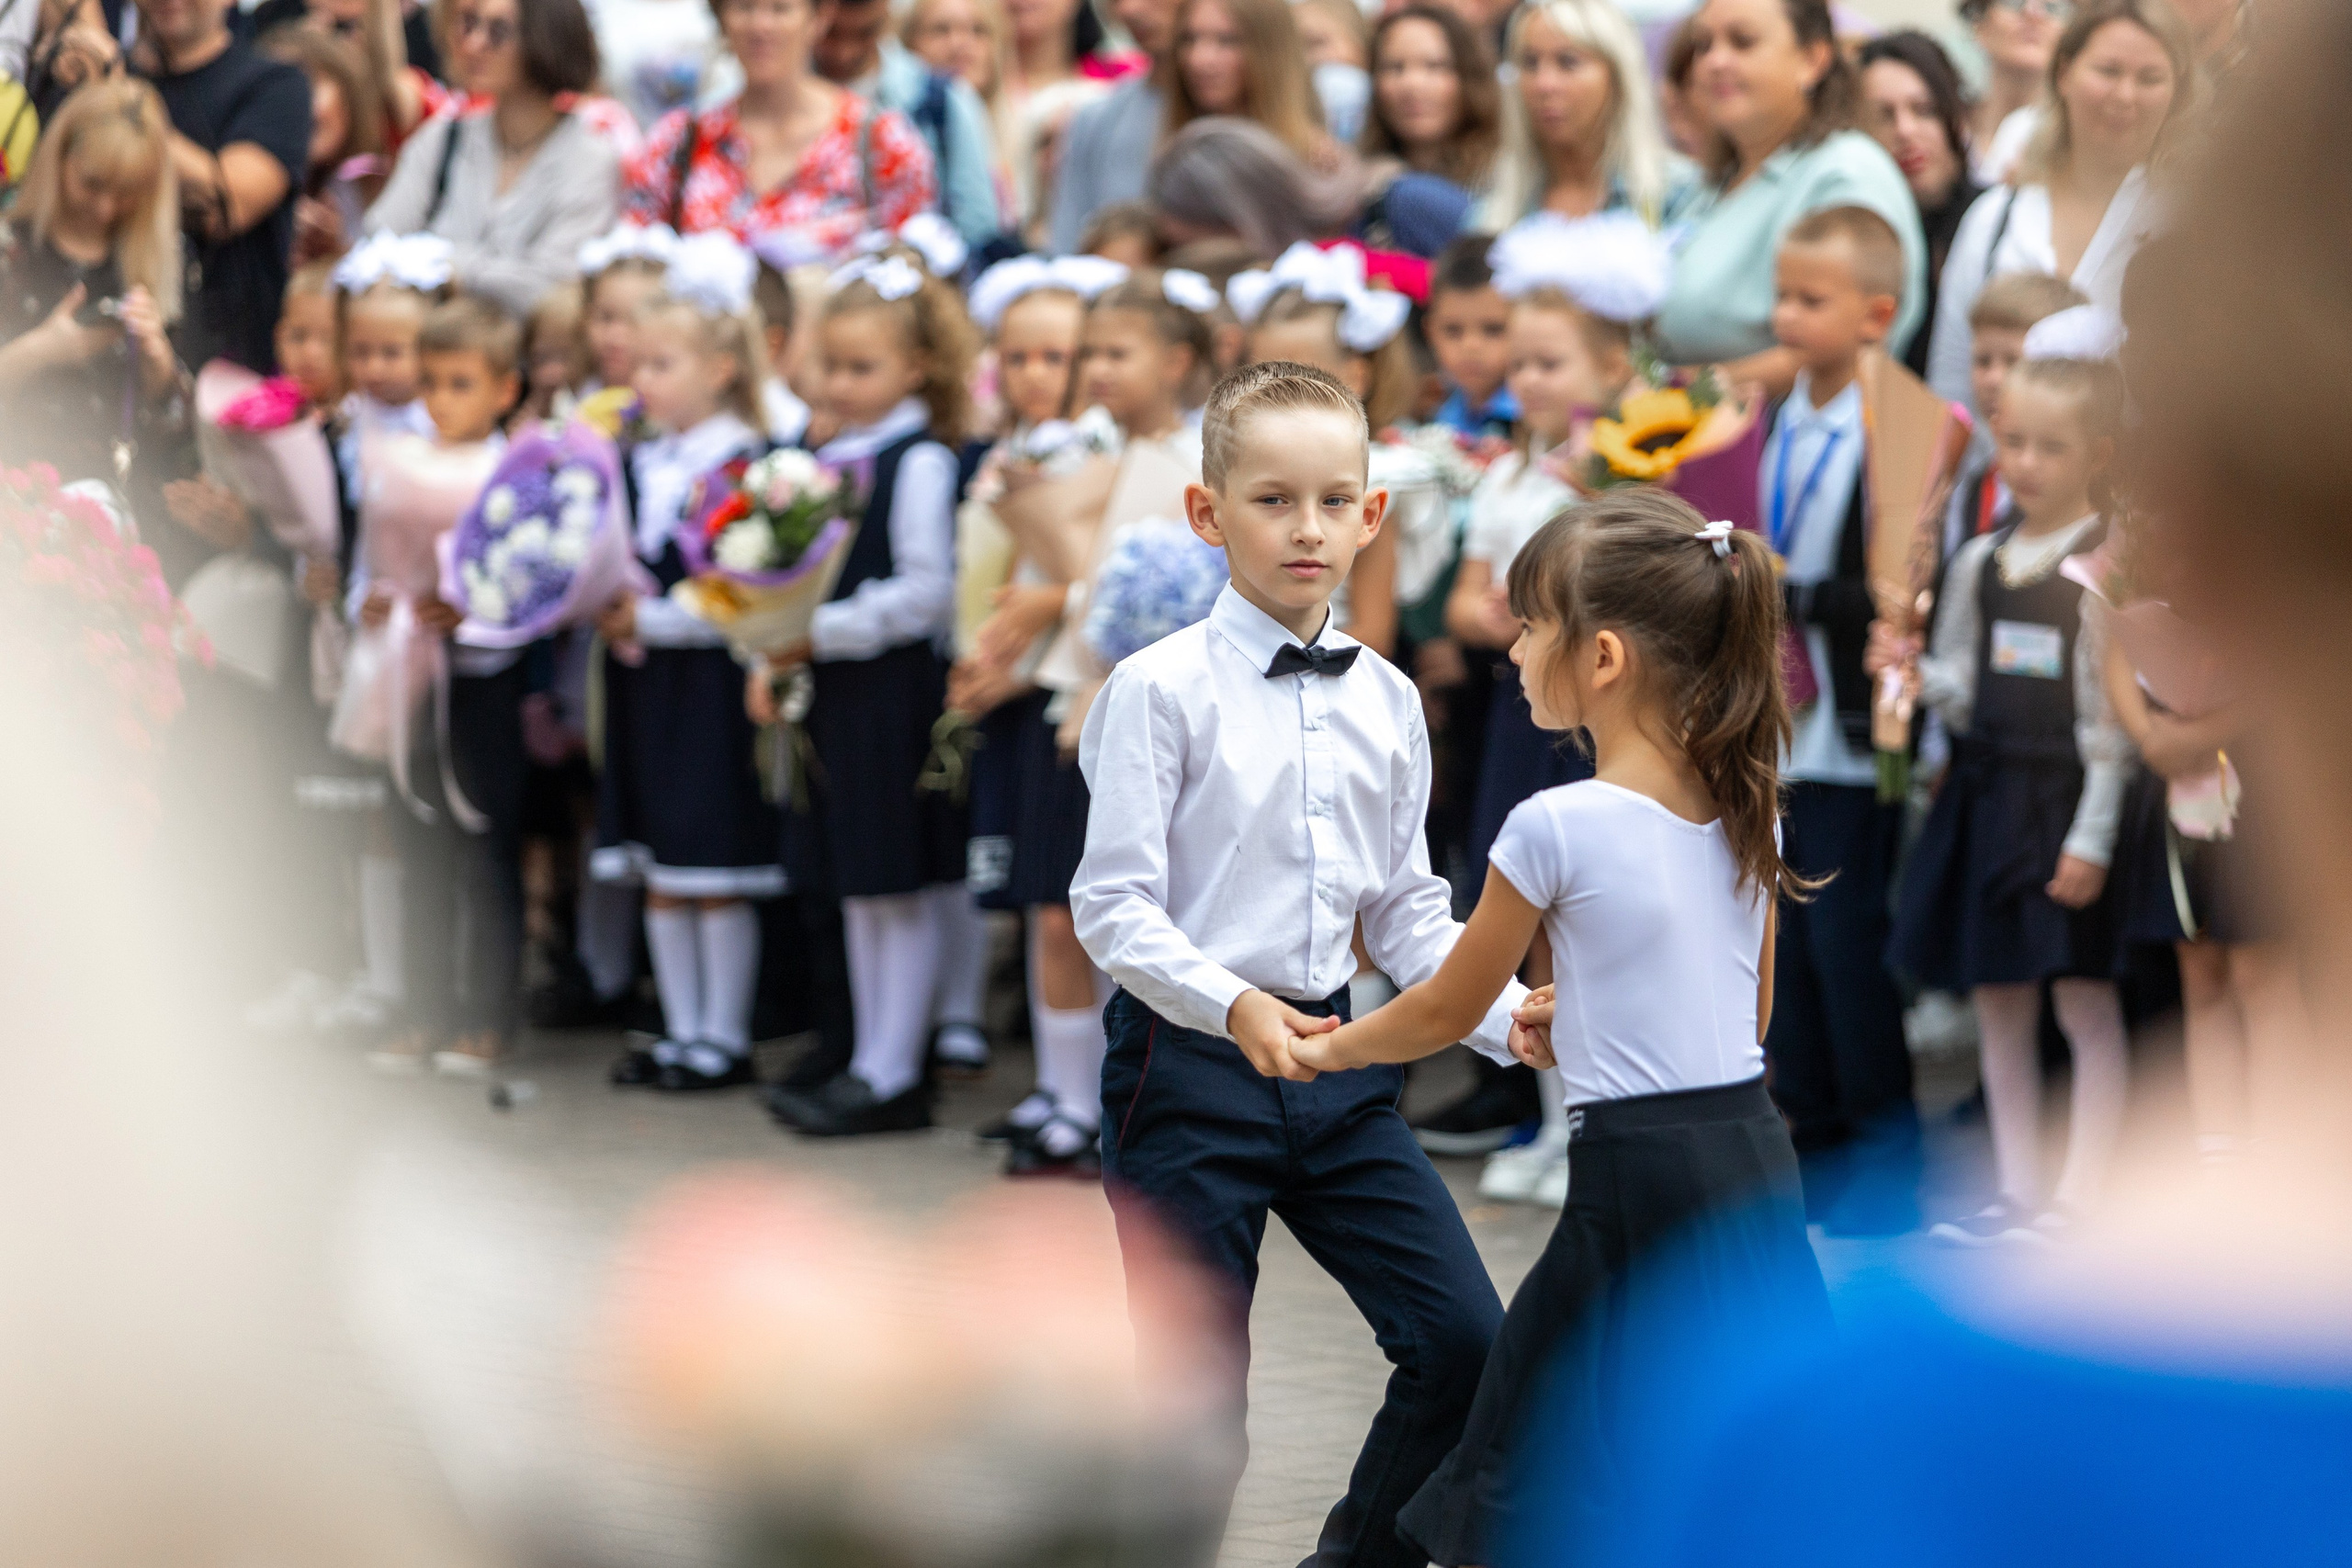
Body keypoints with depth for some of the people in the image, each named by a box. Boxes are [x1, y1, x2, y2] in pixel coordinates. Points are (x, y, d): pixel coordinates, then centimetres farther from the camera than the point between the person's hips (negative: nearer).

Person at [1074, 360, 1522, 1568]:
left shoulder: (1387, 702, 8)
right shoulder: (1159, 689, -9)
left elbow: (1407, 910, 13)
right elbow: (1113, 904, -13)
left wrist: (1507, 1016, -2)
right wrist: (1235, 1008, -28)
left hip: (1334, 1057, 5)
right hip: (1189, 1061, -5)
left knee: (1465, 1343, -1)